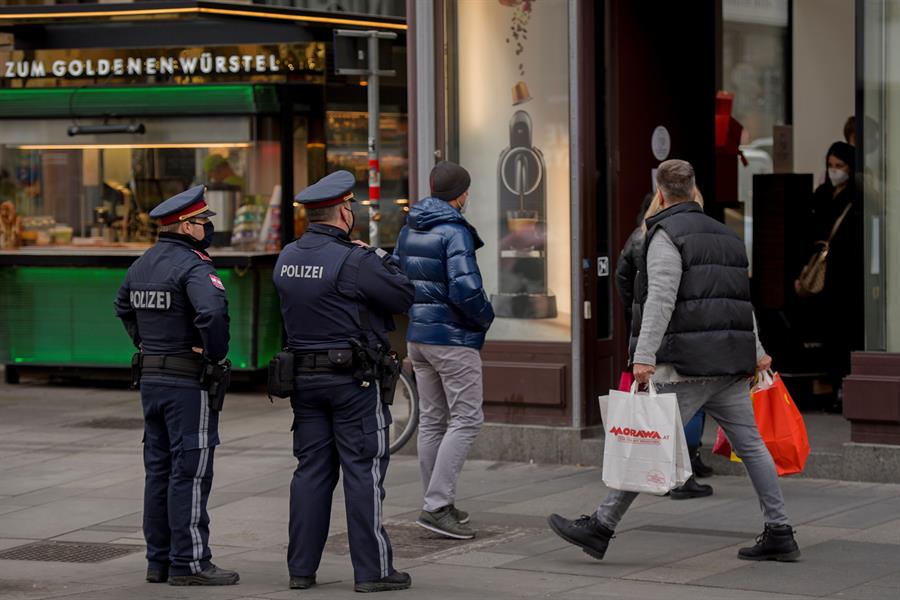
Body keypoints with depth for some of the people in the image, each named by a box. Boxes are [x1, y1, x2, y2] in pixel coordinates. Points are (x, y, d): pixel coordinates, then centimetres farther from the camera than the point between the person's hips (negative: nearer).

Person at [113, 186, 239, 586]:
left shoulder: (142, 265, 11)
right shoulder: (193, 265, -17)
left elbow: (124, 307, 28)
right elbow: (213, 311, -33)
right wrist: (217, 354, -18)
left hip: (151, 379, 9)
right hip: (189, 382, -9)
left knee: (159, 470, 12)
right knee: (190, 472, -5)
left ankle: (159, 560, 16)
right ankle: (189, 563, -3)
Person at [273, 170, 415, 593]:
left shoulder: (286, 259, 5)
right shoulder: (354, 261, -16)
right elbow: (404, 296, -10)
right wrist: (381, 259, 5)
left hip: (304, 378, 6)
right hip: (353, 381, -6)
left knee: (311, 470, 11)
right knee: (363, 471, -1)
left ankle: (301, 568, 12)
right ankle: (372, 570, 1)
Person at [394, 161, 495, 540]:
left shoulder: (408, 231, 10)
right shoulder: (455, 232, -16)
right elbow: (465, 288, -24)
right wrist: (486, 317, -7)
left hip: (417, 337, 8)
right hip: (453, 338, -8)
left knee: (431, 420, 13)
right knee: (466, 420, -5)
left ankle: (439, 504, 19)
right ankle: (437, 505, -12)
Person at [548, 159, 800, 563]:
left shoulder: (667, 234, -5)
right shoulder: (725, 235, 19)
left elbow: (661, 299, -17)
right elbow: (745, 298, 26)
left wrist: (645, 356, -22)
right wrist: (756, 352, 34)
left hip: (688, 363, -7)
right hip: (732, 363, 7)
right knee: (749, 444, 9)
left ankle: (601, 528, -7)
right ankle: (779, 533, 9)